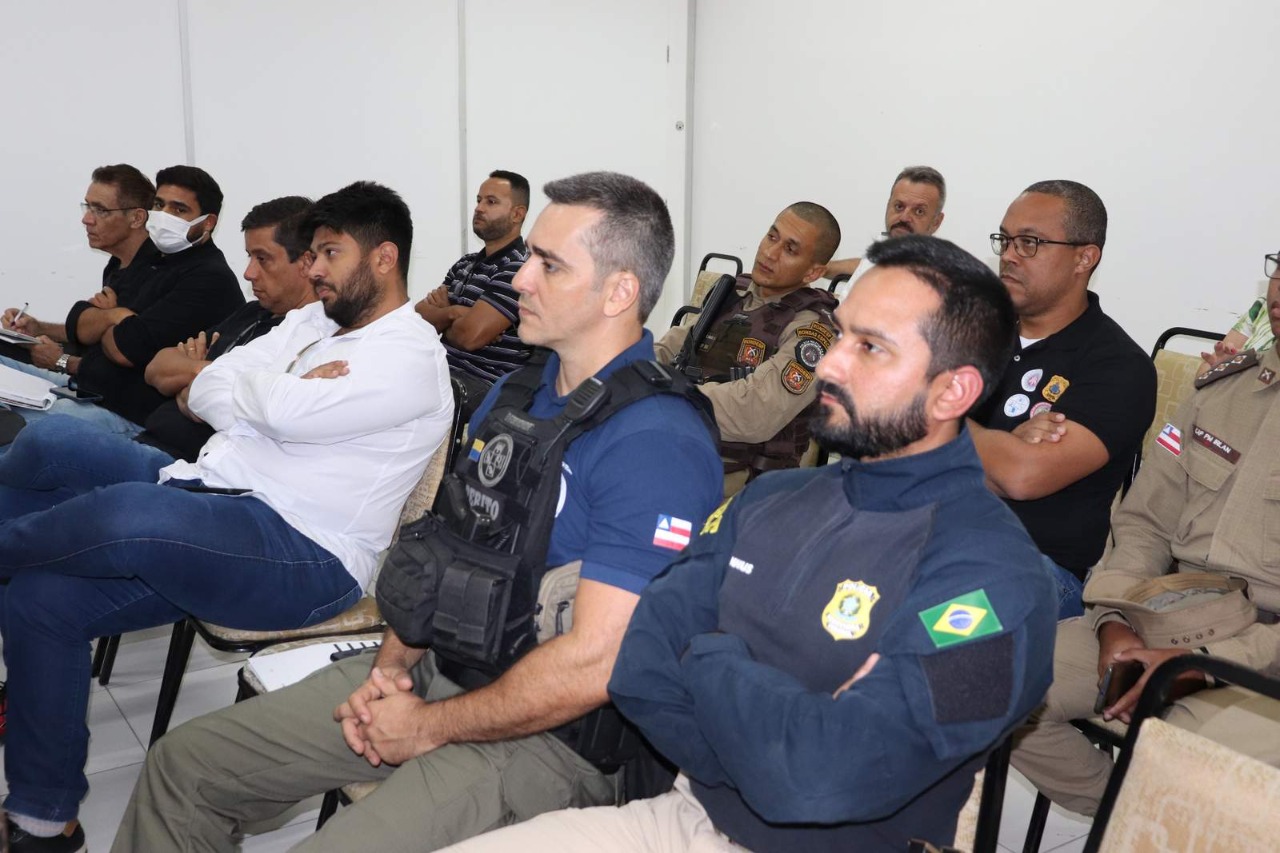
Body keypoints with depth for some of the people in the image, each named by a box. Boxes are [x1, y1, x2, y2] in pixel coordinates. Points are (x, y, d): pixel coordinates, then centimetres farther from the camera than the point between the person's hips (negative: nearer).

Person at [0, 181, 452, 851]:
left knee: (127, 514, -33)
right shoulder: (312, 321, 19)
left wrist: (252, 382, -2)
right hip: (209, 499, 9)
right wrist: (281, 394, -6)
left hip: (304, 559, -9)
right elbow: (206, 394, 12)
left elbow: (290, 413, -23)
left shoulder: (410, 357, -9)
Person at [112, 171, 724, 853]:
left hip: (547, 732, -8)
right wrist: (394, 662, -1)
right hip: (434, 669, 8)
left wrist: (430, 726, -15)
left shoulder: (657, 442, -21)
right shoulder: (514, 393, 9)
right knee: (183, 764, 10)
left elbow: (593, 664, -26)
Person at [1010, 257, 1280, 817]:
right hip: (1176, 619, 6)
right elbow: (1144, 522, 11)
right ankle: (1115, 811, 11)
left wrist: (1205, 665, -19)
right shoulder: (1226, 388, 10)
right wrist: (1114, 622, -4)